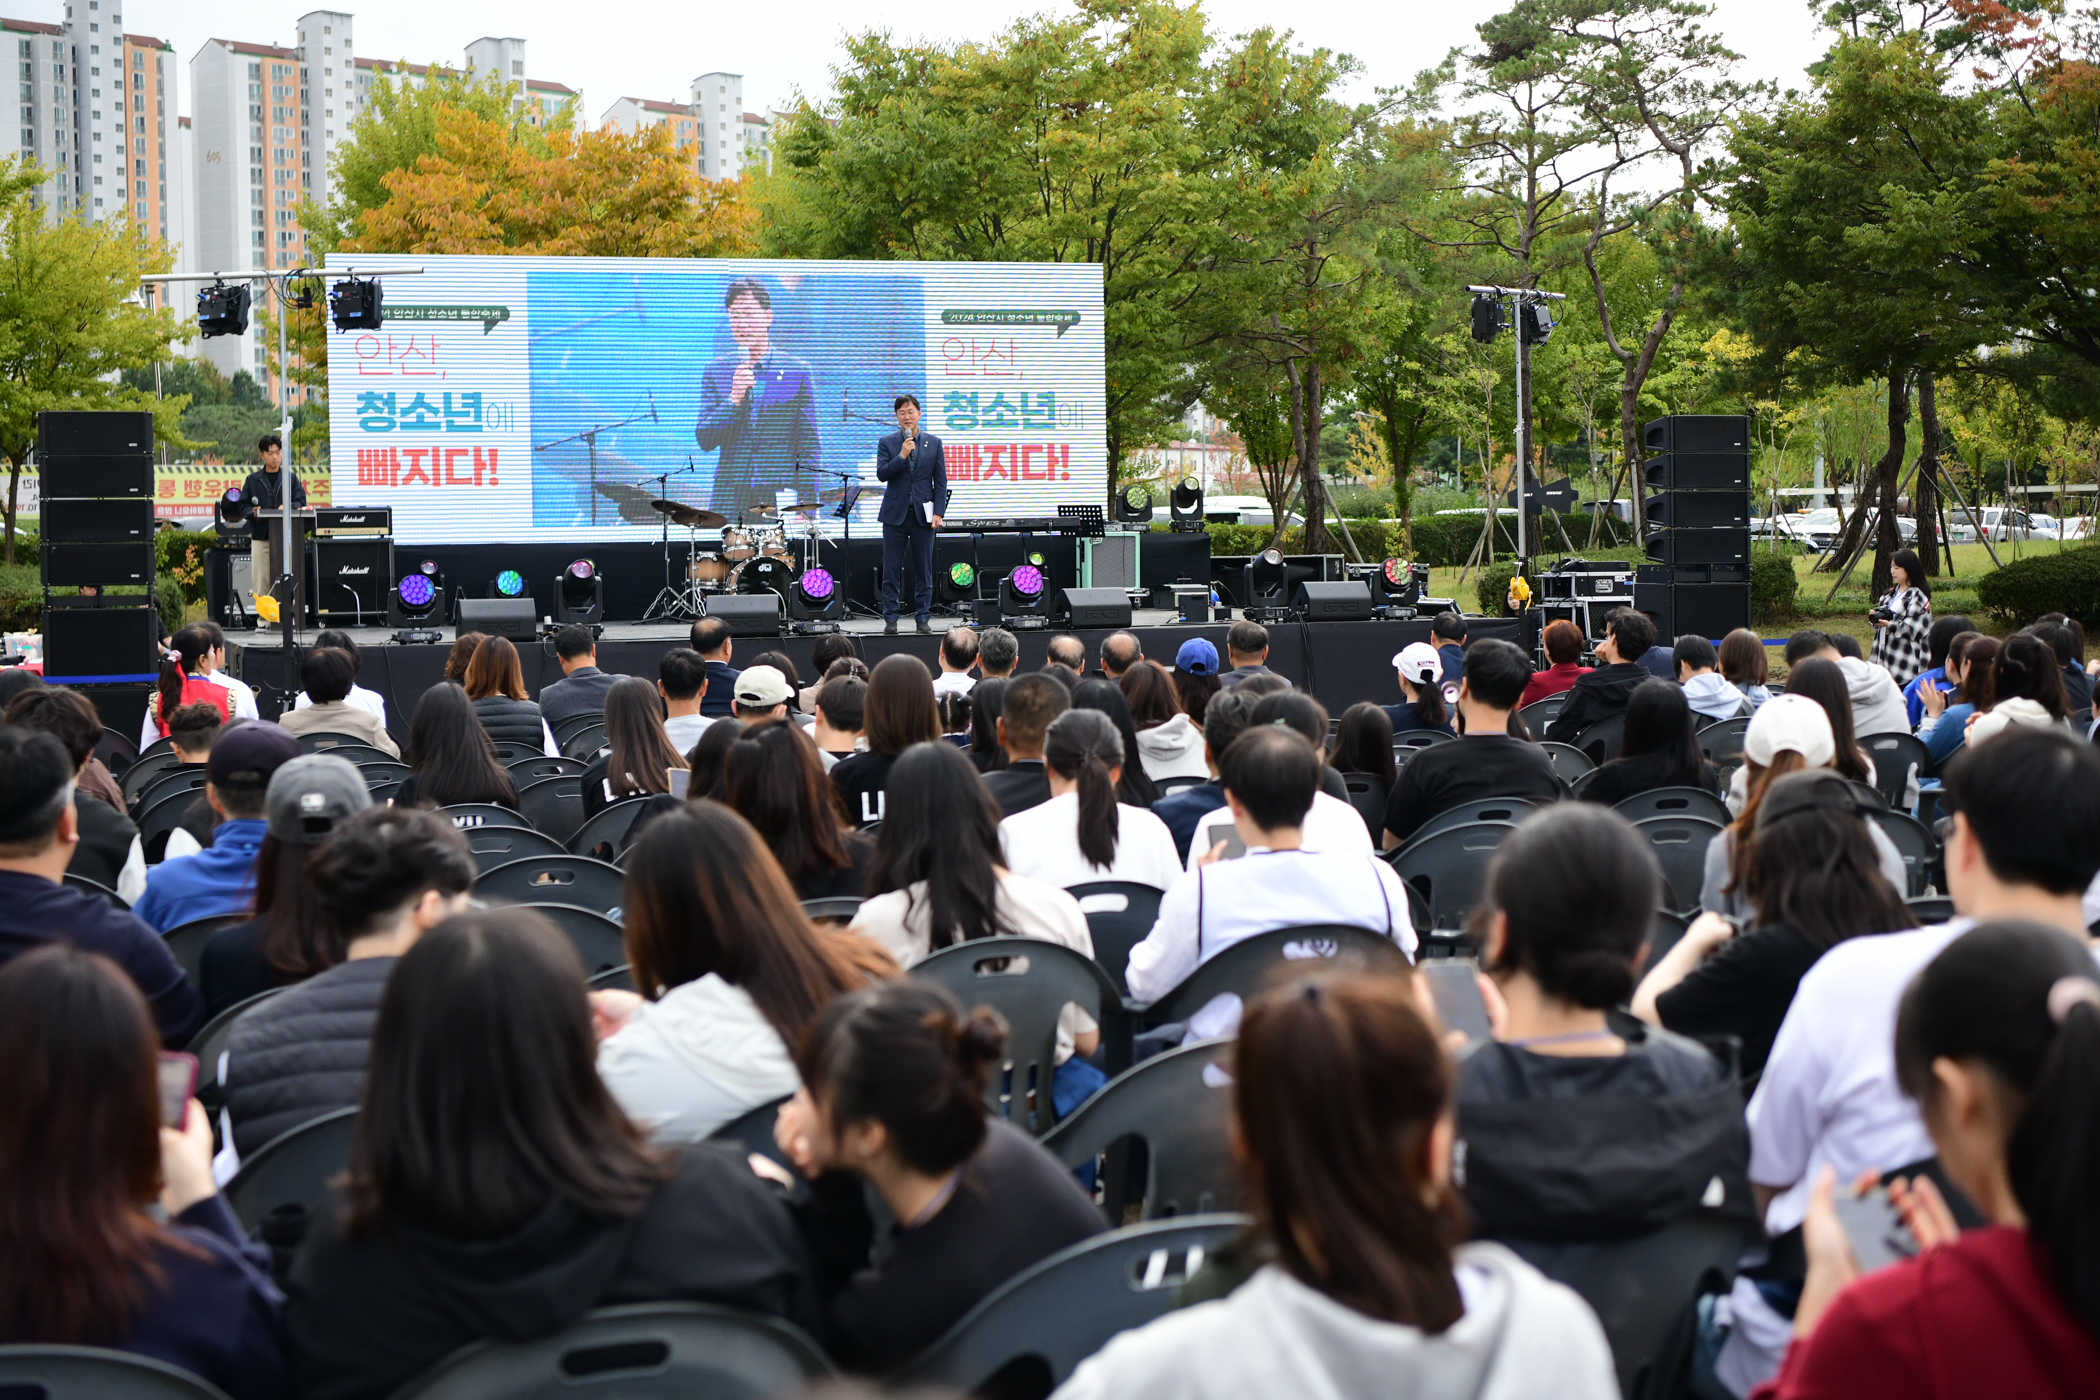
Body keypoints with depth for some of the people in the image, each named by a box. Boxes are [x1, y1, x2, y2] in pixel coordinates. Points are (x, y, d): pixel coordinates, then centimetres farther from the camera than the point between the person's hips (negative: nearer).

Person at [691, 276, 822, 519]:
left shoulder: (797, 371, 6)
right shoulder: (716, 371, 10)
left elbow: (810, 443, 5)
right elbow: (704, 441, 4)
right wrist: (734, 399, -10)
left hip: (781, 496, -1)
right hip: (730, 497, 1)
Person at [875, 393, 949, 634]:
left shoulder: (933, 443, 7)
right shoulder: (887, 442, 5)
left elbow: (940, 481, 6)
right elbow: (881, 474, -6)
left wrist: (938, 512, -3)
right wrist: (902, 456, -17)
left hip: (922, 514, 1)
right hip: (895, 514, -1)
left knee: (924, 570, 3)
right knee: (891, 570, -1)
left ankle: (923, 618, 8)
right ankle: (890, 619, 4)